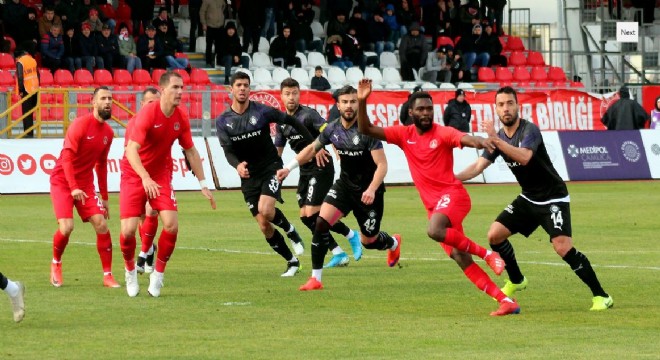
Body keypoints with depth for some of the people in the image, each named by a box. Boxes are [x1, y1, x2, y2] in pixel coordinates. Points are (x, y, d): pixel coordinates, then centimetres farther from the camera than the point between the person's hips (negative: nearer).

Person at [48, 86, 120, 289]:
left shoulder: (108, 132, 6)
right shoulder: (81, 125, -16)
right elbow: (66, 157, -20)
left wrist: (104, 197, 16)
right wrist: (73, 188, -29)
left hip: (85, 184, 6)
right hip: (62, 181, -6)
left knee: (101, 224, -7)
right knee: (66, 227, -18)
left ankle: (108, 276, 0)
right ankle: (56, 264, 11)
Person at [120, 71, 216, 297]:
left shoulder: (181, 118, -5)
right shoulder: (147, 114, -22)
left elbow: (191, 151, 7)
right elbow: (131, 150, -31)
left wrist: (203, 185, 5)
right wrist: (145, 178, -45)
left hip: (161, 176, 4)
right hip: (134, 175, -4)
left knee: (171, 225, -14)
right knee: (128, 230, -12)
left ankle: (158, 274, 6)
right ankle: (130, 272, 17)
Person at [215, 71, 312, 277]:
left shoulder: (262, 112, -9)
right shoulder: (222, 121, -2)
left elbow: (291, 121, 1)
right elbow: (228, 151, -10)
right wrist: (237, 165, -33)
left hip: (270, 167, -3)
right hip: (248, 175, 3)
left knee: (265, 210, -27)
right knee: (264, 226, 0)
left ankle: (290, 230, 4)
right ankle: (291, 262, 16)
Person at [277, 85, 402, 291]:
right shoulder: (333, 129, -5)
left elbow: (382, 165, -22)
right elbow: (312, 148, 12)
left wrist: (372, 190, -35)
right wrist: (289, 168, 4)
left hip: (368, 191, -4)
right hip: (345, 185, 4)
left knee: (368, 241, 8)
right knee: (322, 222, -18)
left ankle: (393, 243, 47)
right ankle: (316, 278, -12)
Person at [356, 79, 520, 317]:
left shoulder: (443, 133, -6)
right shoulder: (404, 135, 8)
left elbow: (468, 139, -24)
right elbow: (366, 129, 6)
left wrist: (482, 142, -47)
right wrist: (362, 102, -9)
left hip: (452, 195, -6)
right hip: (432, 205, 6)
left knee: (434, 231, -35)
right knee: (461, 260, -1)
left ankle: (486, 253, -17)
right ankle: (505, 301, 2)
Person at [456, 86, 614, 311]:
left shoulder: (529, 130, -20)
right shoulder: (498, 137, 2)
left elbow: (525, 157, -39)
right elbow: (479, 166, -2)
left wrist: (496, 140, -44)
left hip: (553, 198, -7)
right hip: (528, 198, 7)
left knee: (562, 247, -23)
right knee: (495, 235, -1)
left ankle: (601, 296, -14)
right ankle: (516, 280, 23)